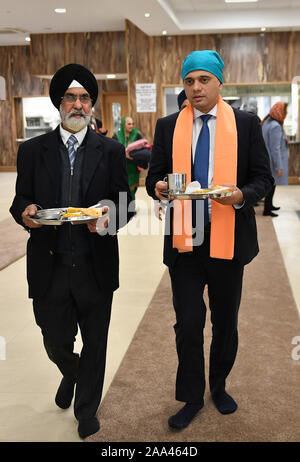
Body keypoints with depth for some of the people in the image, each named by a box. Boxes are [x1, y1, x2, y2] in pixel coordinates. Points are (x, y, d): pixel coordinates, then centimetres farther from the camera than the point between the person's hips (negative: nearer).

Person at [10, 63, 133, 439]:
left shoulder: (111, 151, 3)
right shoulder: (32, 150, 4)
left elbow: (124, 203, 3)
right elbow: (20, 200, 6)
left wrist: (109, 219, -19)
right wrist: (25, 212, -17)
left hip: (95, 267, 0)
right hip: (49, 267, 1)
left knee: (94, 344, 12)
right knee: (55, 342, 13)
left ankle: (86, 410, 36)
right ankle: (70, 374, 50)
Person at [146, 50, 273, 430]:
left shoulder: (246, 124, 2)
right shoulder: (167, 127, 6)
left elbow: (263, 177, 2)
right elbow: (154, 176, 8)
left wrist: (241, 195, -19)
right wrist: (158, 188, -16)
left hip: (227, 239, 0)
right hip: (184, 240, 1)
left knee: (225, 323, 15)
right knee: (187, 325, 6)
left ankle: (219, 386, 38)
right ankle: (192, 398, 24)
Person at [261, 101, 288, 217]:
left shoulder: (267, 122, 7)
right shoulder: (275, 126, -22)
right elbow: (275, 148, -23)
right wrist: (279, 167, -19)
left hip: (266, 159, 10)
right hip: (273, 160, -10)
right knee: (272, 185, 0)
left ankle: (269, 205, 32)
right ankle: (266, 210, 7)